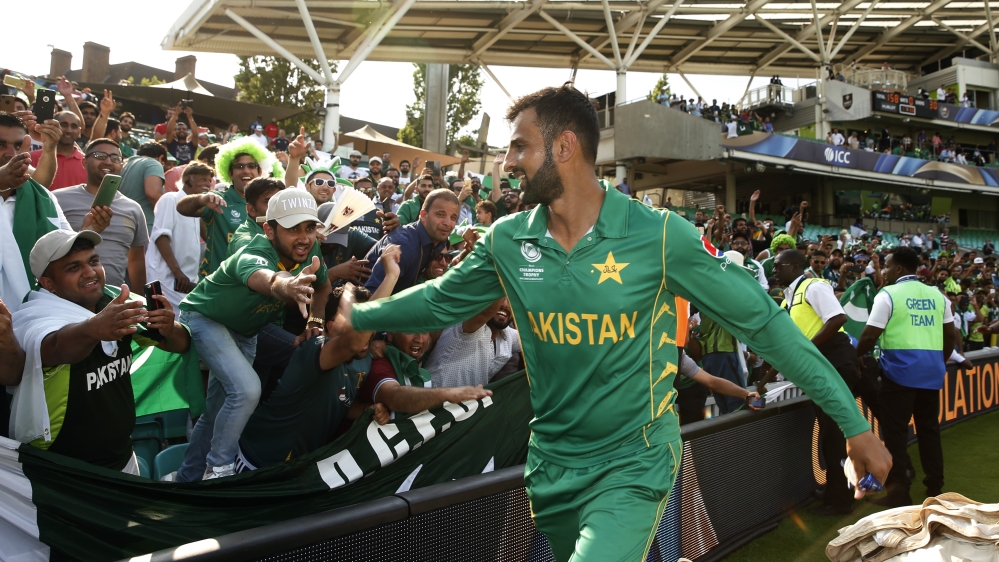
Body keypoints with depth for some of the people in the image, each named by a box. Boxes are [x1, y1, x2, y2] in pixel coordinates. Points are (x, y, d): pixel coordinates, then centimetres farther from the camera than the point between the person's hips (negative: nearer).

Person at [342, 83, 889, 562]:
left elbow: (762, 321, -13)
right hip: (550, 464, 5)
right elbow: (439, 301, 10)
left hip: (633, 466, -4)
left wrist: (854, 423, -12)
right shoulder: (506, 242, -5)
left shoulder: (658, 236, -17)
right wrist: (351, 315, 11)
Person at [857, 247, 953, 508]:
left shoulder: (888, 295, -6)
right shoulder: (936, 295, 12)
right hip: (931, 370, 6)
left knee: (895, 430, 0)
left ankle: (899, 493, 1)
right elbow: (950, 335, 15)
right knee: (929, 428, 14)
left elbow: (870, 335, -10)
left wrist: (854, 356, 6)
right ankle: (935, 488, 21)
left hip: (900, 369, -6)